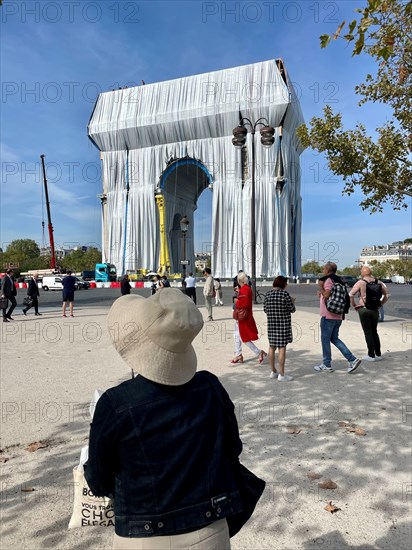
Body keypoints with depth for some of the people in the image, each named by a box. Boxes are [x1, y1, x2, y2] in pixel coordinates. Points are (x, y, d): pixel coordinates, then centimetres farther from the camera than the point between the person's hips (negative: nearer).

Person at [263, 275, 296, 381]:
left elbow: (265, 310, 7)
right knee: (282, 348, -1)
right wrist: (292, 302, 13)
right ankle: (282, 375, 3)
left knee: (272, 347, 13)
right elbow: (292, 309, -6)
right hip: (283, 324, -5)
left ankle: (273, 371, 24)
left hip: (271, 324, 5)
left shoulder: (268, 294, 2)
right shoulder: (285, 294, -12)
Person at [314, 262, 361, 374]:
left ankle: (326, 365, 11)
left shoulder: (328, 281, -14)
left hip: (328, 316, -9)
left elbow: (326, 296, -23)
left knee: (325, 339, 3)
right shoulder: (338, 281, 14)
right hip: (338, 315, 9)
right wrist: (322, 293, 23)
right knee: (334, 338, 16)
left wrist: (320, 287, -12)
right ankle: (352, 359, 7)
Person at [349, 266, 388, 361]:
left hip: (364, 310, -4)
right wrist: (380, 304, 15)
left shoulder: (360, 283, -9)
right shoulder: (378, 282, 5)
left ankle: (371, 355, 5)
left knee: (368, 333, 2)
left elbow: (350, 295, -12)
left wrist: (354, 305, 1)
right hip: (375, 310, 5)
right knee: (374, 332, 16)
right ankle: (378, 354, 19)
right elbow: (386, 295, 12)